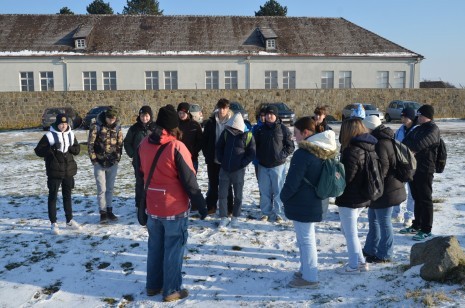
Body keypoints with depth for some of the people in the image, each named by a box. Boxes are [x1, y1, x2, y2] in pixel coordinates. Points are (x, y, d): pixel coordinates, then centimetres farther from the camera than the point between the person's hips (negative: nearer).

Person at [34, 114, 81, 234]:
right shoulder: (49, 135, -9)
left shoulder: (71, 134, 5)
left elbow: (77, 149, 12)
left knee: (67, 195, 15)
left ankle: (69, 220, 27)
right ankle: (53, 223, 11)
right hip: (54, 171, -4)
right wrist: (51, 149, -24)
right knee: (53, 196, 3)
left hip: (69, 170, 5)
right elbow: (38, 151, -9)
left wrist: (71, 148, -10)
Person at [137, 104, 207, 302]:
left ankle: (153, 285, 31)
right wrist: (201, 205, -7)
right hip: (174, 208, -6)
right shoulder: (176, 147, -19)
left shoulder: (144, 144, 0)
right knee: (173, 249, 7)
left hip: (152, 207, 6)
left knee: (155, 246, 19)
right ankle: (171, 291, 16)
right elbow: (189, 181, -16)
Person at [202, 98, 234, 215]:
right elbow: (204, 140, 5)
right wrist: (207, 154, 0)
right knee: (213, 185, 13)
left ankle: (228, 209, 16)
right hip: (212, 159, 2)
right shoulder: (211, 122, 0)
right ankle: (211, 207, 24)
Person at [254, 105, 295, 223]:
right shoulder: (260, 129, 7)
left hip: (278, 165, -3)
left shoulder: (283, 129, -2)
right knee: (264, 191, 8)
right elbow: (255, 145, 16)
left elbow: (290, 146, 1)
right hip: (263, 165, 3)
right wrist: (259, 156, 2)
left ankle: (277, 213, 11)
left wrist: (282, 155, -10)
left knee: (278, 190, 1)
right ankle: (265, 213, 19)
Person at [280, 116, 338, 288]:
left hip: (302, 204, -9)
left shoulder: (303, 154, -22)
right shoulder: (323, 152, 6)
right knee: (307, 237, 20)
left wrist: (283, 196, -3)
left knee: (305, 239, 1)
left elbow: (293, 181, -21)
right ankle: (306, 270, 33)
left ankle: (310, 278, 10)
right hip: (316, 203, 9)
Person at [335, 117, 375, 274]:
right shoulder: (369, 148, 5)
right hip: (363, 197, 9)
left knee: (350, 232, 6)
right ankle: (360, 261, 28)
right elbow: (365, 174, 10)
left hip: (350, 199, -9)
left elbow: (346, 177, -22)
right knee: (347, 228, 22)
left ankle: (354, 265, 19)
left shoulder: (351, 151, -22)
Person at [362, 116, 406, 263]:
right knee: (373, 218, 21)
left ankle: (384, 255, 14)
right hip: (383, 189, 11)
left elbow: (382, 168, -25)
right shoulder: (384, 139, 11)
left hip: (385, 190, -11)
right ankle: (371, 249, 33)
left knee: (384, 222, 1)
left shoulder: (380, 143, -22)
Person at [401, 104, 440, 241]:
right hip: (413, 167, 8)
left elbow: (419, 145, -25)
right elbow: (405, 141, 9)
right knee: (417, 198, 15)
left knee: (425, 199, -2)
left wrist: (409, 146, -7)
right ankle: (417, 225, 26)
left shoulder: (433, 130, -12)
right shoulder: (419, 128, 15)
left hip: (425, 169, -8)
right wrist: (412, 149, -11)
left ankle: (426, 230, 6)